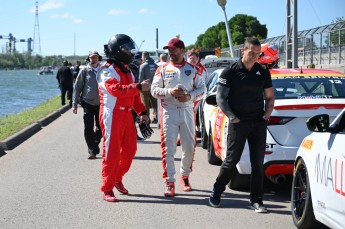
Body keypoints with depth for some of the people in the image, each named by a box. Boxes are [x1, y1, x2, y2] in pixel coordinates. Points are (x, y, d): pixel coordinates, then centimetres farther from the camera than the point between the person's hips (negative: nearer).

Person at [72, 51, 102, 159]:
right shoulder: (85, 71, -1)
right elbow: (77, 87, 1)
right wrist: (75, 104, -4)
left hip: (101, 103, 2)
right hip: (88, 103, -2)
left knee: (100, 128, 9)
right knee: (88, 129, -4)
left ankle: (95, 145, 31)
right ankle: (92, 151, 1)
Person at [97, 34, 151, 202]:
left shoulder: (126, 70, 19)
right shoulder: (107, 70, -10)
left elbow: (133, 95, 23)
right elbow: (117, 90, -26)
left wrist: (142, 112, 13)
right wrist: (139, 87, -27)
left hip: (127, 115, 8)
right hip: (112, 116, -8)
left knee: (130, 149, 11)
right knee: (111, 152, -5)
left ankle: (117, 178, 29)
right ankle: (107, 189, 2)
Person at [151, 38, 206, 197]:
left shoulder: (192, 69, 8)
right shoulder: (163, 69, 6)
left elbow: (202, 89, 6)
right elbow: (154, 89, 1)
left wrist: (190, 96, -12)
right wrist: (170, 92, -15)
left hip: (187, 111, 1)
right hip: (169, 112, -1)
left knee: (189, 147, 8)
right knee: (168, 149, -7)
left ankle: (185, 176, 29)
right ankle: (170, 182, -5)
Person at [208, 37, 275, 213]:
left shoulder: (263, 72, 10)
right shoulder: (230, 72, -2)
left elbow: (270, 97, 19)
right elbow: (220, 98, -4)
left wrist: (267, 113, 3)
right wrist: (232, 117, -11)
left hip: (259, 122, 4)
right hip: (238, 123, -4)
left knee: (258, 162, 3)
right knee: (232, 159, -1)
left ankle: (256, 200, 10)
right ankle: (216, 193, 16)